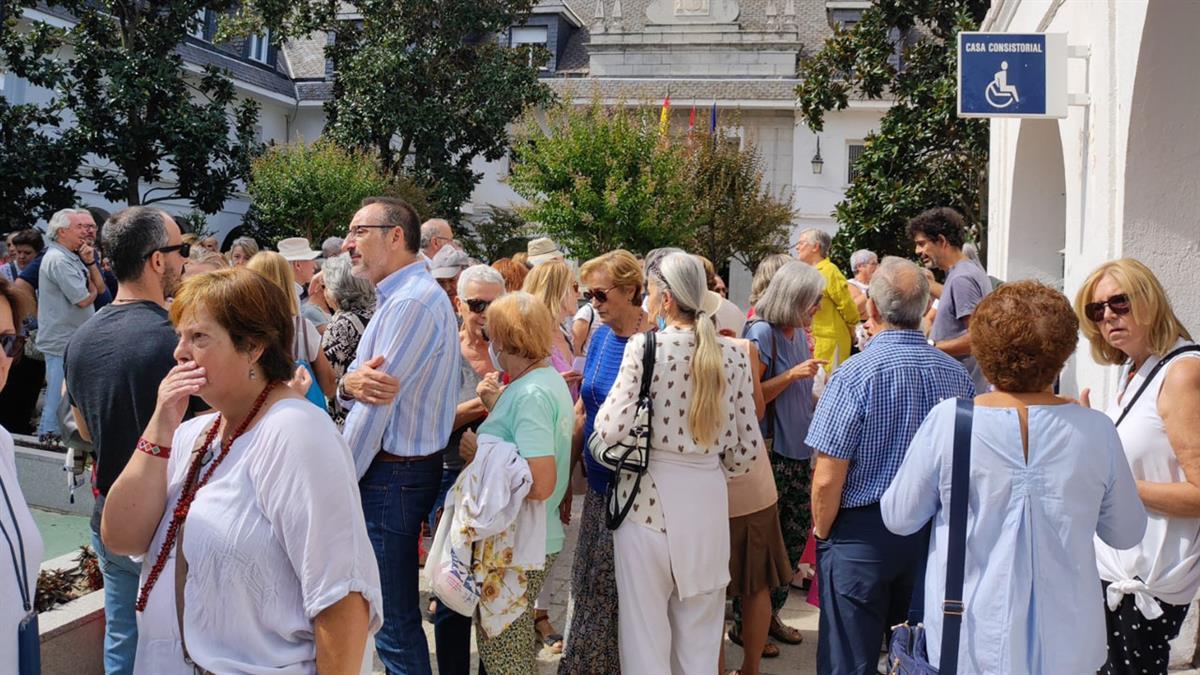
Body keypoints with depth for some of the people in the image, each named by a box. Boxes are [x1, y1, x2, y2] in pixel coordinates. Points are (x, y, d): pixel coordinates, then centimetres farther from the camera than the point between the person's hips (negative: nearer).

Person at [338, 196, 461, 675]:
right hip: (403, 469, 10)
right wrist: (350, 384, -14)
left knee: (394, 621, -1)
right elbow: (368, 386, 10)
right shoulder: (399, 297, 15)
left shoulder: (411, 302, -19)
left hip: (393, 475, -10)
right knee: (394, 611, 20)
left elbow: (374, 409, -20)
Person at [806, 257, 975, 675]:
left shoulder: (854, 376, -18)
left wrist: (822, 532, -1)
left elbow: (828, 479, -18)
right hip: (932, 532, 5)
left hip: (862, 534, -5)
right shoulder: (956, 374, -2)